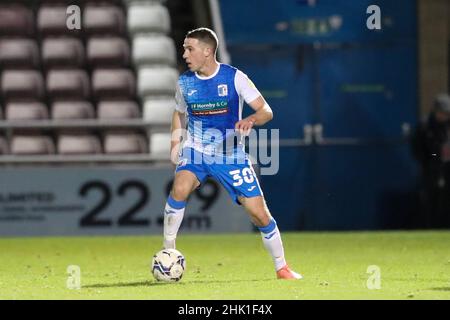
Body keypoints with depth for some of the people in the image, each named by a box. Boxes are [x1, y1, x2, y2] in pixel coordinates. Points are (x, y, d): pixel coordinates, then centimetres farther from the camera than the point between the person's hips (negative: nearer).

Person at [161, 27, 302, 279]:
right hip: (195, 150, 2)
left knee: (259, 213, -4)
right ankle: (168, 251, -15)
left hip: (230, 154, -2)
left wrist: (251, 121, -34)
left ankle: (282, 268, 15)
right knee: (180, 189, -30)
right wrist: (175, 142, 1)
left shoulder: (234, 77, -12)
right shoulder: (184, 82, -2)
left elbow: (266, 111, -12)